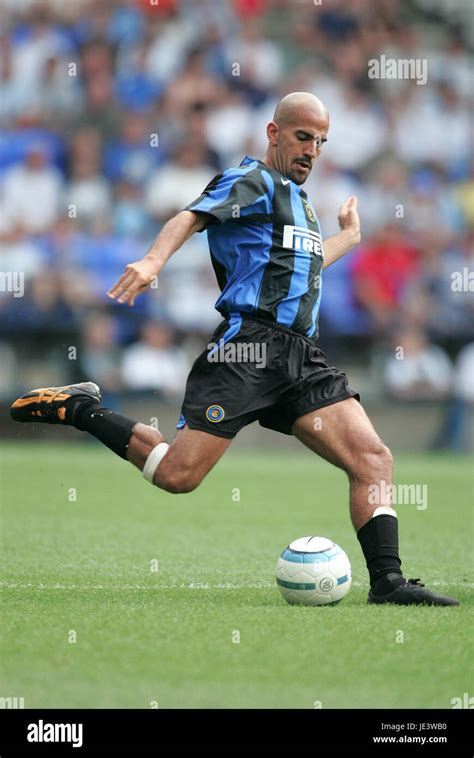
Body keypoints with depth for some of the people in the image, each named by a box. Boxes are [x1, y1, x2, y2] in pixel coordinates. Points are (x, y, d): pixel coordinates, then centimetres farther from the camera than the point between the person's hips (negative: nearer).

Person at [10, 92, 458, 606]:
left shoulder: (298, 199, 28)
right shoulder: (253, 181, 1)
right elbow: (192, 216, -18)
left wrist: (347, 237, 56)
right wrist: (153, 260, -38)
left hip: (302, 360, 8)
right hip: (248, 346, -8)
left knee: (373, 458, -7)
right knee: (178, 474, -14)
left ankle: (387, 581, -8)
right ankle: (78, 410, 6)